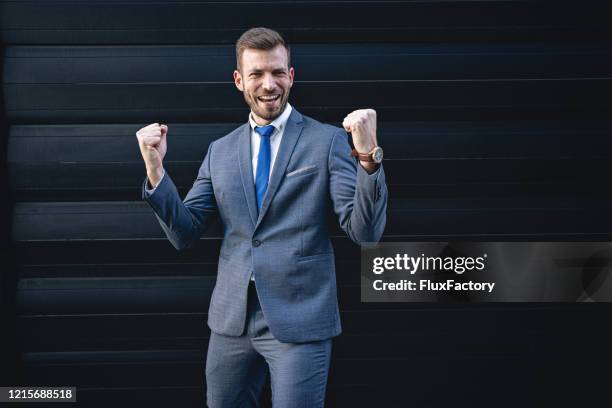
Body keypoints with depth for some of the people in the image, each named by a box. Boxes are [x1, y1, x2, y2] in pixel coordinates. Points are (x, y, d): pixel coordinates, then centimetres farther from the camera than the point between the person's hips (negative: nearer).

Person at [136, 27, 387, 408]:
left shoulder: (329, 141, -3)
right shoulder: (220, 151, 10)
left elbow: (366, 232, -10)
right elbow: (184, 233, 8)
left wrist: (369, 156, -25)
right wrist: (155, 168, -6)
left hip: (300, 321, -4)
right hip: (231, 320, 4)